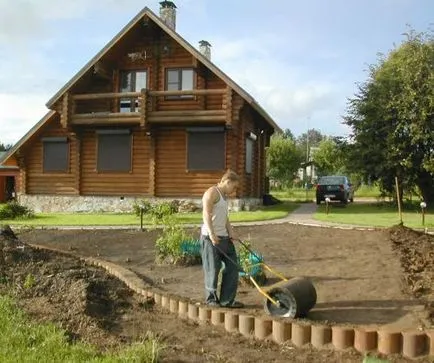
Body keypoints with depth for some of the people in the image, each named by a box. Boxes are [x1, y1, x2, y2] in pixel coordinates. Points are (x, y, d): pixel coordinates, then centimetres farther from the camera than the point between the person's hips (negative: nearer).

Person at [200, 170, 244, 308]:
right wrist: (212, 234, -25)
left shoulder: (224, 196, 20)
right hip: (210, 237, -9)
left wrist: (230, 231, 4)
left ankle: (227, 299, 15)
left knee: (232, 266, 7)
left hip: (223, 237, 10)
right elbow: (206, 214, -18)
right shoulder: (212, 192, -10)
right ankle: (211, 298, 16)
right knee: (212, 269, 0)